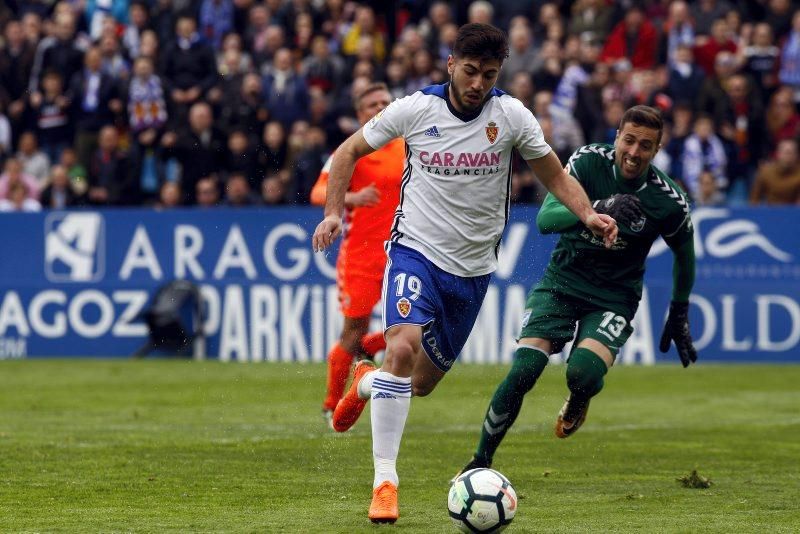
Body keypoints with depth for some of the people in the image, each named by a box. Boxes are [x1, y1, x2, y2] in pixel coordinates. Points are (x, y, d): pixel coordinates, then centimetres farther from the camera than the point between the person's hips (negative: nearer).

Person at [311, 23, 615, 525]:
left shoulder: (511, 116, -6)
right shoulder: (415, 110, -9)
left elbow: (554, 173, 6)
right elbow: (350, 151, 5)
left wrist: (588, 214, -12)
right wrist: (334, 212, -7)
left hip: (473, 267, 3)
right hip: (417, 251, -3)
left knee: (423, 382, 11)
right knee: (404, 347, -28)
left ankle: (366, 383, 48)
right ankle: (385, 480, -23)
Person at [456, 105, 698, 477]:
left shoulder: (669, 202, -13)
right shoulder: (588, 161, -14)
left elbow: (684, 254, 7)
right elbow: (545, 219, -24)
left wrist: (680, 316, 14)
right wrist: (598, 208, -41)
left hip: (614, 298, -1)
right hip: (562, 281, 1)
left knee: (583, 374, -28)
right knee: (522, 373, -17)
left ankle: (577, 402, 12)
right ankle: (480, 462, 1)